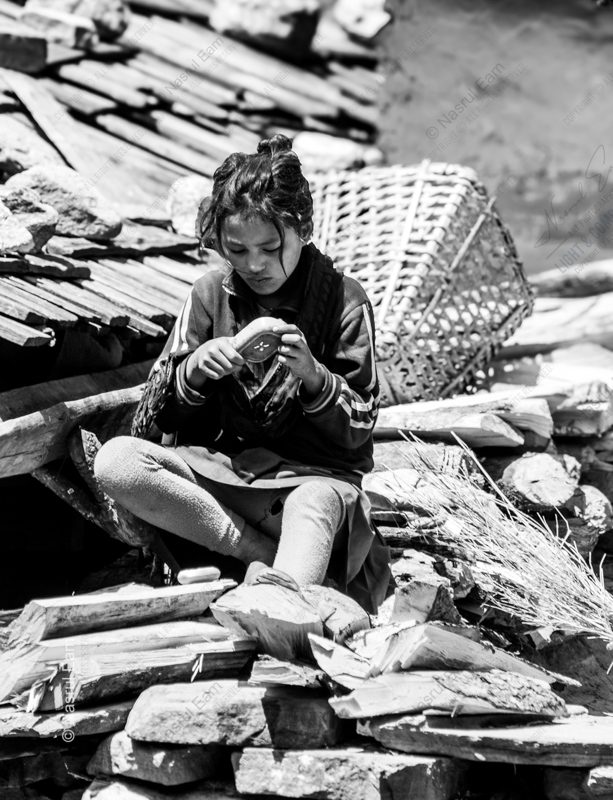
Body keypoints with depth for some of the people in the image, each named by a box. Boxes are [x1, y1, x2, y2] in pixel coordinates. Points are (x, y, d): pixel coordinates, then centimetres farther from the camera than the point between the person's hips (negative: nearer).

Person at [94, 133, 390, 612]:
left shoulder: (343, 300, -1)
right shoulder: (211, 293, 7)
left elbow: (359, 431, -1)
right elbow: (160, 414, 9)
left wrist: (313, 376, -20)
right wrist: (194, 372, -13)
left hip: (313, 473, -3)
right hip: (218, 467, 3)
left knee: (316, 502, -40)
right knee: (115, 461, -25)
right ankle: (272, 555, -27)